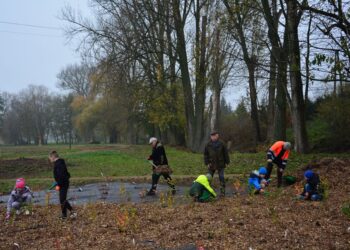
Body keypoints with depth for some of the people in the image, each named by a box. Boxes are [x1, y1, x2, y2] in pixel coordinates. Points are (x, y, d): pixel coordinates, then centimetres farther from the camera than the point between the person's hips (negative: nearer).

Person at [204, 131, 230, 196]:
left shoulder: (221, 143, -3)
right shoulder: (208, 144, 0)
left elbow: (226, 153, 3)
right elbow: (206, 154, 4)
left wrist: (226, 162, 1)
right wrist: (207, 163, -3)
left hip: (220, 164, -1)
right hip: (211, 164, 1)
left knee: (221, 178, 1)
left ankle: (222, 192, 9)